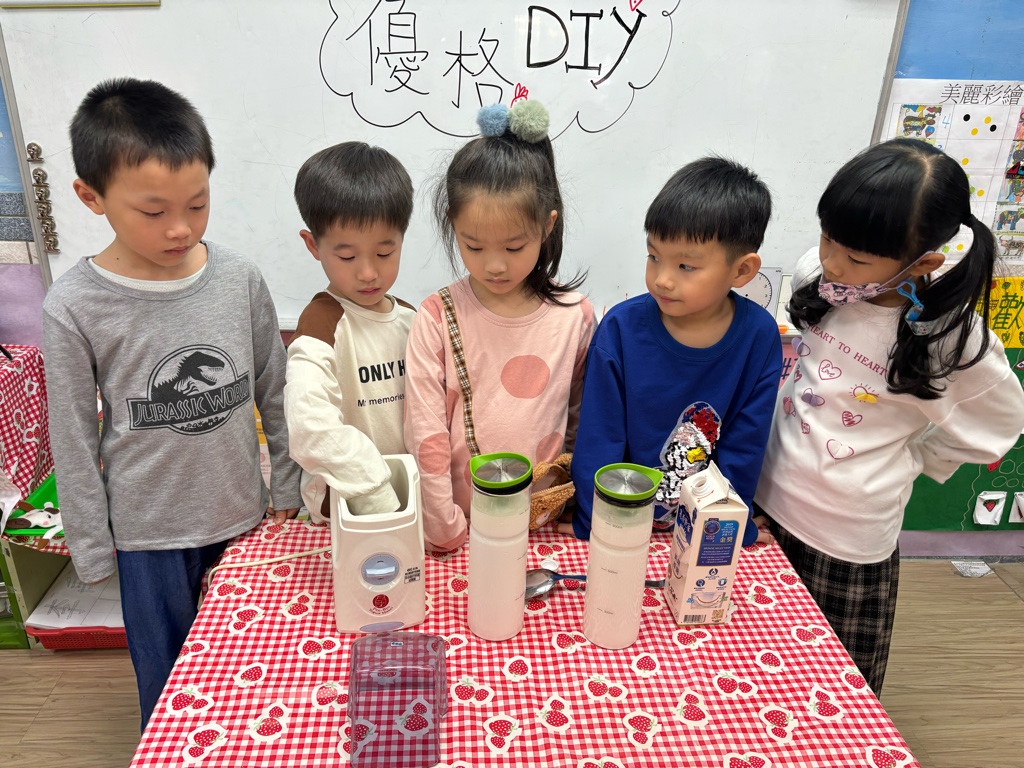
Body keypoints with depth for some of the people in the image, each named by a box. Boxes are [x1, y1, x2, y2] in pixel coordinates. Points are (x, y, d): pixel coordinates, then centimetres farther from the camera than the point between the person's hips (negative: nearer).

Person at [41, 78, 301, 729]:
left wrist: (288, 491, 7)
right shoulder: (75, 307, -14)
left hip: (244, 515, 2)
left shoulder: (239, 279, -8)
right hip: (149, 534, -2)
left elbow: (276, 395, 2)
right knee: (170, 686, 18)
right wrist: (94, 549, -1)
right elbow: (74, 439, -6)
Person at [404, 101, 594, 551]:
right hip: (463, 526, 0)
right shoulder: (437, 319, -7)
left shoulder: (574, 316, -2)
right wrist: (444, 529, -6)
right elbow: (425, 432, -7)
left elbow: (584, 419, 10)